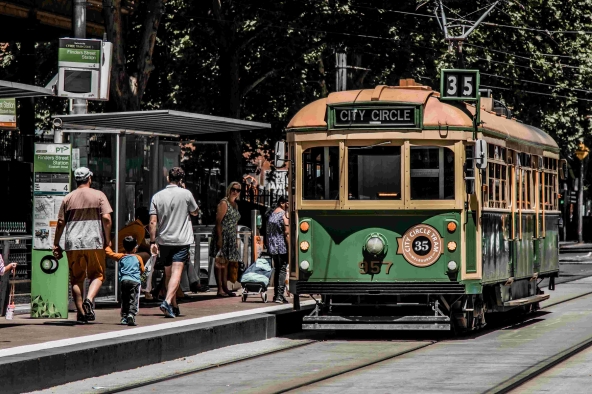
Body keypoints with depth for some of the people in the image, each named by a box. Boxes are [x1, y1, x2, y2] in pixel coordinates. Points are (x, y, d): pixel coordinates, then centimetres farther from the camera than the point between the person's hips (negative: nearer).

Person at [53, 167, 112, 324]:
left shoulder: (68, 198, 8)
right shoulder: (98, 195, 2)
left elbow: (60, 222, 6)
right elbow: (106, 218, -7)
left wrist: (56, 244, 12)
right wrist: (107, 239, 3)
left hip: (73, 244, 2)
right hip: (94, 242, -2)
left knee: (76, 279, 8)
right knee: (97, 275, 9)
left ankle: (81, 313, 5)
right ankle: (89, 300, -17)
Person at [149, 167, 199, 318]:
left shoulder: (157, 196, 1)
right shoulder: (186, 194, -6)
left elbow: (153, 222, -2)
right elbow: (195, 212, 11)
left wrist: (153, 241, 3)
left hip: (164, 241, 3)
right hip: (182, 240, -3)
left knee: (168, 274, 14)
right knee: (176, 273, -10)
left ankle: (174, 306, 23)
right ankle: (167, 302, -28)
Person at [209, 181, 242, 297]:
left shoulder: (235, 205, 16)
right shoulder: (224, 203, -9)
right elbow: (218, 221, -15)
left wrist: (235, 239, 18)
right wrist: (219, 238, -21)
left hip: (231, 237, 8)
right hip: (222, 235, -8)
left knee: (226, 262, 11)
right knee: (220, 262, -7)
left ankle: (225, 288, 15)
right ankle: (220, 289, -7)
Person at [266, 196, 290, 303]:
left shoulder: (272, 215, 13)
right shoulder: (283, 215, -11)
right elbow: (287, 233, -16)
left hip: (272, 247, 8)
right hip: (282, 248, -8)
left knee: (277, 270, 15)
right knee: (283, 270, -6)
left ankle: (276, 294, 17)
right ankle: (279, 296, -12)